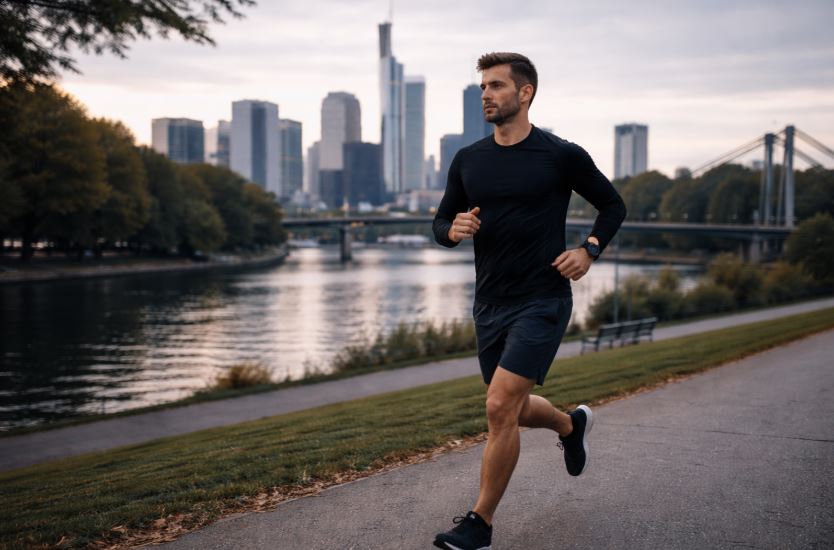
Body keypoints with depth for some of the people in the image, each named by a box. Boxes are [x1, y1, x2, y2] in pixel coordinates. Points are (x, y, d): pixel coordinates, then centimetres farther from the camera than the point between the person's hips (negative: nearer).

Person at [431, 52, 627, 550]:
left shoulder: (562, 155, -6)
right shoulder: (468, 160, 5)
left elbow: (613, 205, 7)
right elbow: (442, 222, 13)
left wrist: (589, 251, -8)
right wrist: (453, 230, -10)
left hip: (542, 301, -6)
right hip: (490, 303, 6)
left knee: (501, 408, -15)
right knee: (514, 412, 16)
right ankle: (572, 424, 50)